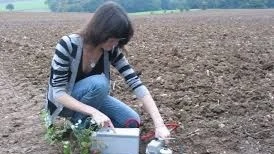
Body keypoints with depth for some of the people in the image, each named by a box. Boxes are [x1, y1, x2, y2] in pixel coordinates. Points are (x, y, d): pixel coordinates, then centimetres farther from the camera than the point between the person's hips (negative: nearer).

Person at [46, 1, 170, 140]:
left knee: (131, 121, -12)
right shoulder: (68, 45, -31)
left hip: (91, 96, 5)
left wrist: (159, 124, -33)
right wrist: (93, 112, -42)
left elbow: (136, 84, -23)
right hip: (63, 102, -4)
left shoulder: (111, 50, -17)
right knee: (99, 83, -33)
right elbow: (58, 93, -30)